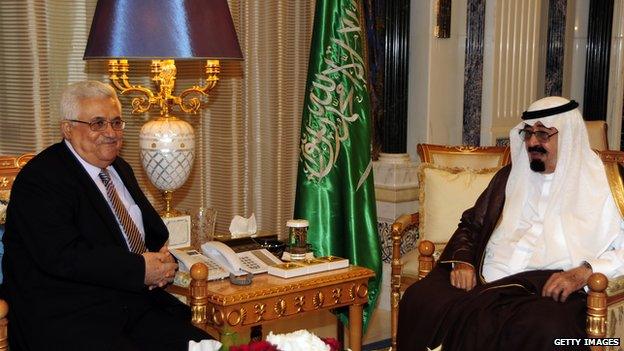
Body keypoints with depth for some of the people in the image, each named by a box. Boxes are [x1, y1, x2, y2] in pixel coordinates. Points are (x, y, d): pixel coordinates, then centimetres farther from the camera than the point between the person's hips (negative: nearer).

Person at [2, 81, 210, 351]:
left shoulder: (120, 168, 18)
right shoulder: (39, 179, -9)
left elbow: (155, 230, 22)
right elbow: (63, 257, -20)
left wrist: (163, 259, -3)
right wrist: (140, 269, -18)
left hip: (135, 303, 7)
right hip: (67, 319, -7)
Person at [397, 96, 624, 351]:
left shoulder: (597, 186, 9)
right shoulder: (510, 177, 23)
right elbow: (471, 224, 25)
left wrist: (582, 273, -16)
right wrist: (462, 261, 4)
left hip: (550, 291, -4)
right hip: (485, 280, 4)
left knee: (545, 330, -41)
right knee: (419, 300, -25)